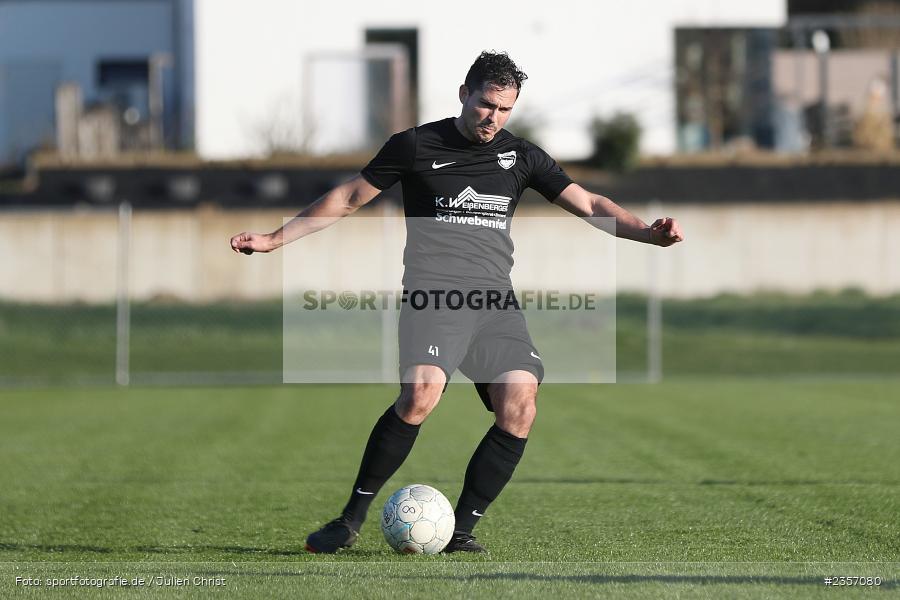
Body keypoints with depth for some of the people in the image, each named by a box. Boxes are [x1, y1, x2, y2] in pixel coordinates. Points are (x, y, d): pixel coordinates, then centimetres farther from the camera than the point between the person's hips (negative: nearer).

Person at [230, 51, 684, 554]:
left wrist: (648, 232, -5)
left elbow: (590, 205, 12)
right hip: (433, 291, -4)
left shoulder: (521, 156, 15)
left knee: (520, 408, -16)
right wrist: (274, 240, 13)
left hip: (496, 299, 4)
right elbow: (348, 199, 15)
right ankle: (353, 518, -14)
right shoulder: (416, 146, 7)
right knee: (421, 393, -28)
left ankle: (462, 530, -2)